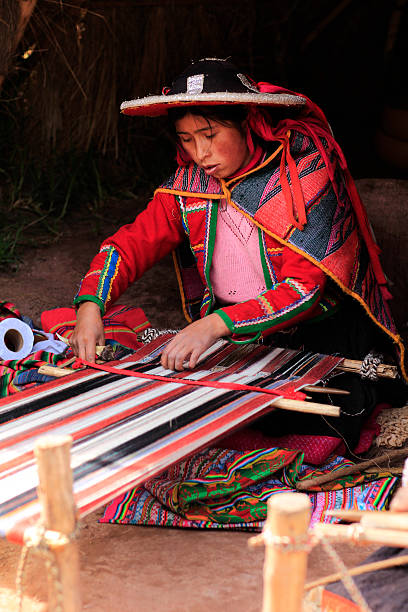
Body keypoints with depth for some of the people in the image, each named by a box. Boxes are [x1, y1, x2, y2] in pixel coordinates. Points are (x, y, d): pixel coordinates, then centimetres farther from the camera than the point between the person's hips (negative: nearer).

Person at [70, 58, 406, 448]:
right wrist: (91, 305, -24)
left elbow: (305, 287, -28)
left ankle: (358, 394, 12)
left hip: (321, 333, -5)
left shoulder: (306, 172, -20)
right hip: (238, 340, 6)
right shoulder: (189, 184, -3)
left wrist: (218, 324, -40)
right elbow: (132, 243, -3)